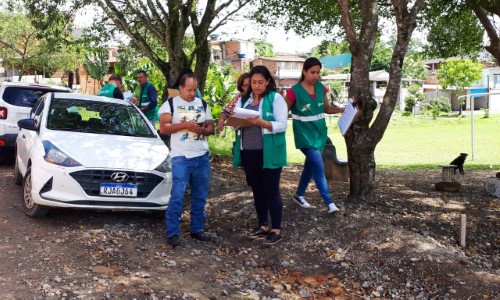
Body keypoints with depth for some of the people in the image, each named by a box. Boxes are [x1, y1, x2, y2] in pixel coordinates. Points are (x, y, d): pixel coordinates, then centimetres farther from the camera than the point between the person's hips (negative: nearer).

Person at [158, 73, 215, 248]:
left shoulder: (202, 104, 14)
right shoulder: (171, 104, 0)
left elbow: (211, 127, 13)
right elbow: (163, 128, -9)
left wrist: (204, 130, -11)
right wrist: (185, 125, -19)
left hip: (202, 157, 5)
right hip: (181, 158, -5)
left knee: (200, 197, 11)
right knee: (177, 196, -8)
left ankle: (197, 229, 22)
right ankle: (173, 233, -1)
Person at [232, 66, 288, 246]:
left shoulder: (276, 98, -4)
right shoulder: (243, 99, 13)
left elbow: (282, 125, -12)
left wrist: (261, 122, -25)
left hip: (269, 153, -5)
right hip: (248, 152, 6)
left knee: (271, 190, 0)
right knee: (257, 190, 13)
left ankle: (276, 230, 8)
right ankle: (263, 226, 25)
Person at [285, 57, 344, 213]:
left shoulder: (321, 88, 4)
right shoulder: (295, 91, -12)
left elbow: (327, 108, 12)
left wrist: (343, 109, -2)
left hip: (319, 132, 6)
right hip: (305, 134, -6)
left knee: (310, 164, 15)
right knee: (318, 165, -12)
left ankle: (299, 195, 33)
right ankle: (329, 202, -6)